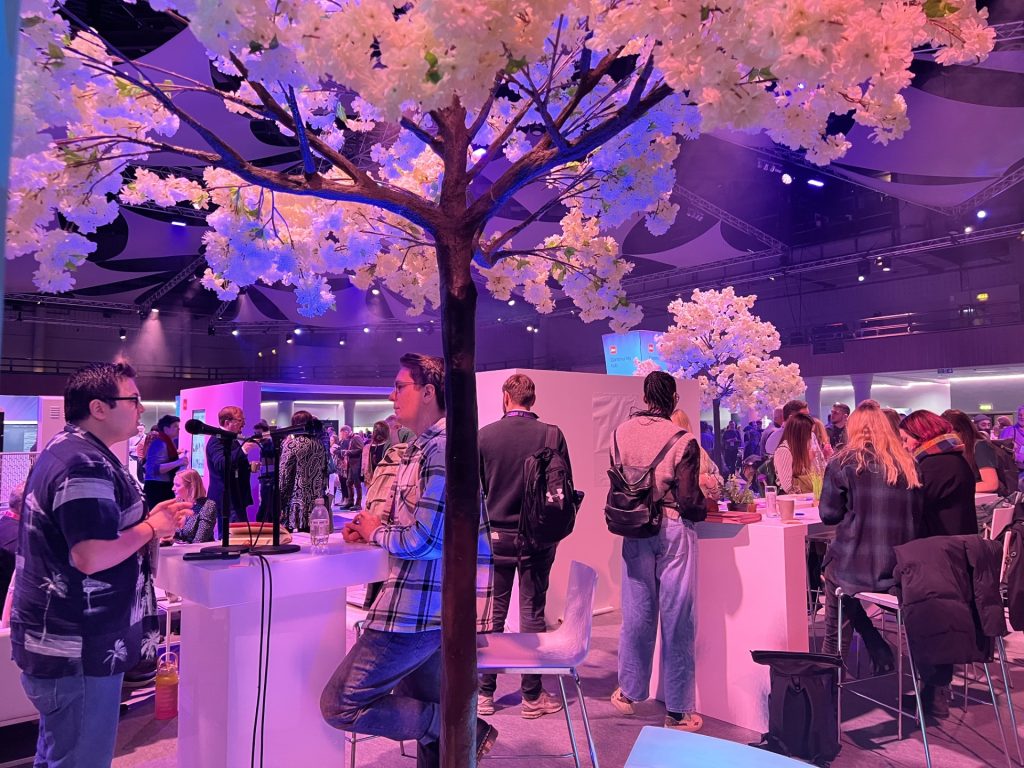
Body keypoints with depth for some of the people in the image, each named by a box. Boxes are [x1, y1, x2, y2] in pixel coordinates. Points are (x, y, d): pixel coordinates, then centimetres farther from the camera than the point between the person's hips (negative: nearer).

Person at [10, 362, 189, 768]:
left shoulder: (63, 451, 13)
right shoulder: (85, 466, -23)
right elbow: (91, 557, -30)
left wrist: (147, 517, 9)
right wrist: (151, 527, -15)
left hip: (59, 640, 11)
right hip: (78, 650, -11)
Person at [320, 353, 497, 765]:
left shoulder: (443, 446, -17)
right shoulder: (422, 447, 16)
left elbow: (422, 539, -22)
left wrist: (375, 532, -3)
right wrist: (371, 528, 7)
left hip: (422, 608, -10)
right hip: (429, 605, 10)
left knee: (340, 705, -4)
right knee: (420, 714, 20)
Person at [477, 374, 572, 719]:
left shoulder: (485, 435, -6)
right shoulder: (551, 434, -10)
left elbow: (474, 488, 0)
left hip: (496, 535, 1)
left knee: (493, 613, 12)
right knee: (532, 613, 8)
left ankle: (485, 693, 22)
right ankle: (532, 696, 18)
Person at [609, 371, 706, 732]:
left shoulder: (622, 432, -3)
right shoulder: (682, 440, -15)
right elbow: (689, 501, -14)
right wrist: (704, 507, 8)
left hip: (635, 529, 4)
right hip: (673, 529, -4)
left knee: (636, 613, 16)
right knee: (676, 618, 6)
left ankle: (629, 692, 32)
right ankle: (677, 709, 18)